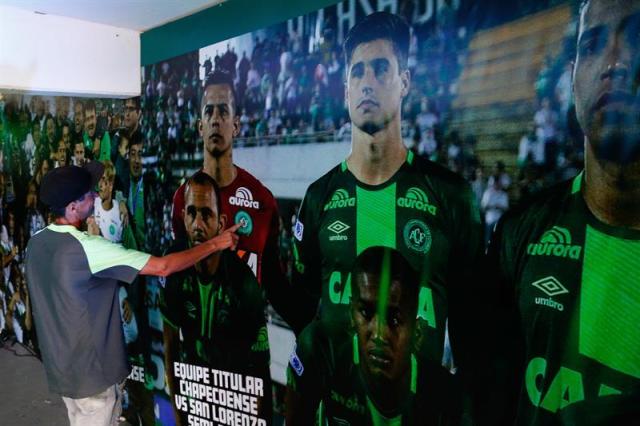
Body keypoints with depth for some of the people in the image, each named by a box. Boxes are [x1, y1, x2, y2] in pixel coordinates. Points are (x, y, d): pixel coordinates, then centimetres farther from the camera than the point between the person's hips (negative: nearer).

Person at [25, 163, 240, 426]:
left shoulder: (36, 242, -2)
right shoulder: (85, 247, -28)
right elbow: (163, 267, -30)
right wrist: (215, 244, -21)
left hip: (59, 365, 8)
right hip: (90, 369, -8)